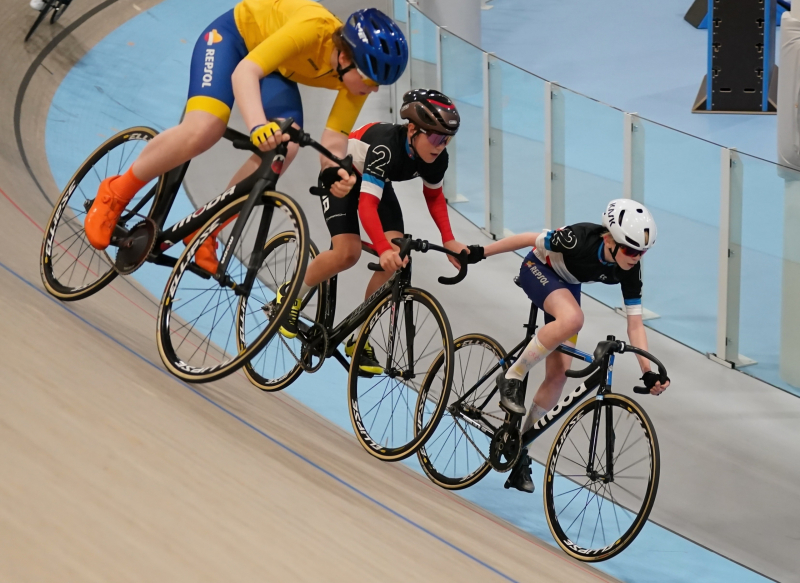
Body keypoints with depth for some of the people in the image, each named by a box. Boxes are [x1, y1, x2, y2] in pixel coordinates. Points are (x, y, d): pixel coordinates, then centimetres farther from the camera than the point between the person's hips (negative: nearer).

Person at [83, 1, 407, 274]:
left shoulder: (357, 71, -20)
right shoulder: (314, 29, -39)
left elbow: (334, 140, -19)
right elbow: (245, 70, -45)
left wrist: (338, 173, -41)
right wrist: (258, 125, -61)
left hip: (279, 71, 6)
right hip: (234, 34, -6)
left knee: (285, 147, -20)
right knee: (203, 130, -30)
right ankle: (116, 194, -6)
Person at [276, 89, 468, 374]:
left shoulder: (437, 158, -22)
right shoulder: (386, 146, -41)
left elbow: (434, 196, 0)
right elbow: (367, 203, -47)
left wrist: (449, 240, -12)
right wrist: (383, 249, -60)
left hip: (378, 181, 6)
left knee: (398, 259, -13)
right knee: (348, 252, -26)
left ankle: (359, 339, -2)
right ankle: (292, 295, 2)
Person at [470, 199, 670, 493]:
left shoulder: (629, 269, -24)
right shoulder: (580, 239, -38)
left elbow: (634, 324, -17)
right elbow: (530, 239, -23)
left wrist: (648, 372, -26)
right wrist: (479, 253, -14)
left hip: (568, 286, 5)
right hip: (538, 269, -5)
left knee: (558, 376, -2)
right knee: (572, 318, -39)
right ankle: (512, 377, -22)